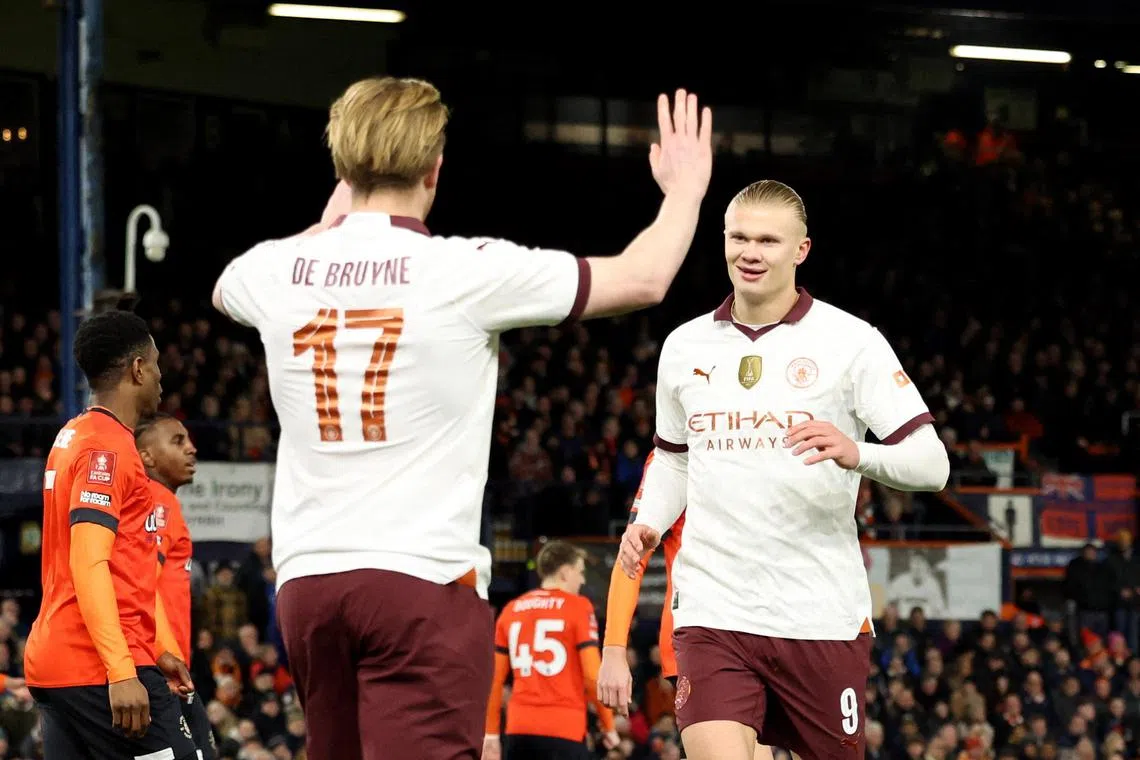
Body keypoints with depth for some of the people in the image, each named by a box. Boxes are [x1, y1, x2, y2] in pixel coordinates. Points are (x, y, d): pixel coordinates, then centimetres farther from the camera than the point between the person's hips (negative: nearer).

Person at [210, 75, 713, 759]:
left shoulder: (276, 271, 6)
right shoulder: (469, 271, -7)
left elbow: (226, 289, 34)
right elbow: (644, 279, 2)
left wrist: (331, 221, 46)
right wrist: (686, 187, 21)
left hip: (306, 579, 6)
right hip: (425, 577, -6)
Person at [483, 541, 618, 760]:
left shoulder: (511, 609, 13)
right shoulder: (578, 607, -1)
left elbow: (494, 679, 11)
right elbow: (593, 675, -7)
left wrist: (491, 733, 14)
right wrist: (609, 725, 3)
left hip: (519, 728, 5)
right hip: (564, 728, -5)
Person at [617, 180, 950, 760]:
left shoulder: (852, 342, -2)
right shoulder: (685, 347, 10)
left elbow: (930, 463, -7)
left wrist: (857, 453, -27)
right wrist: (648, 525, 7)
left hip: (823, 618, -1)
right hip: (714, 609, 1)